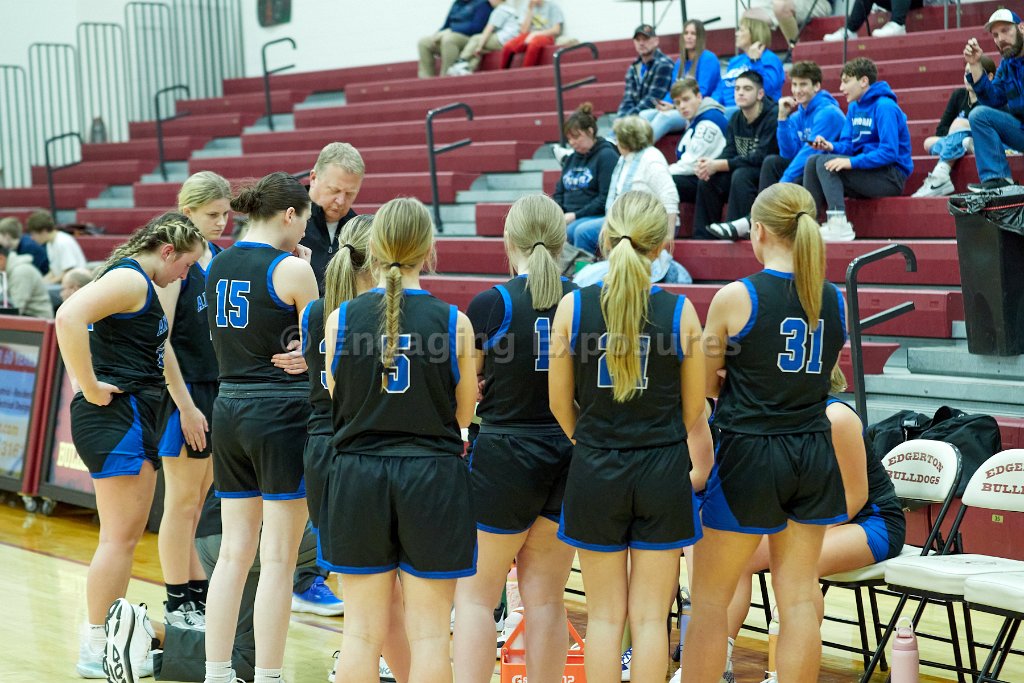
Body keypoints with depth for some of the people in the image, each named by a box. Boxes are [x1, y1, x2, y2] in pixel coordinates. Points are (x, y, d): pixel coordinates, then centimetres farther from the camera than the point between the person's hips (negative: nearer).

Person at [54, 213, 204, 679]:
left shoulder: (142, 283, 17)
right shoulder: (130, 278, -14)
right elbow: (69, 317, -28)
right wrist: (90, 387, -23)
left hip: (137, 418, 10)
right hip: (115, 416, -10)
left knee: (128, 535, 14)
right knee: (119, 536, -7)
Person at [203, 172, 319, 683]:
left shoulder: (218, 265, 8)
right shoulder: (291, 269, -11)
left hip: (229, 409, 7)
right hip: (283, 414, -7)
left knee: (234, 553, 12)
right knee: (277, 559, 0)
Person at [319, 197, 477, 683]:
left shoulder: (342, 318, -4)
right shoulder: (453, 322, -7)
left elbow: (335, 402, 6)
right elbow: (463, 413, 3)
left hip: (358, 475, 2)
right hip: (432, 478, -1)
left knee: (362, 634, 10)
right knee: (429, 634, 7)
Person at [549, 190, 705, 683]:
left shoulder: (573, 305, -8)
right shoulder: (679, 311, -9)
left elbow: (560, 402, 1)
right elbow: (693, 410, 2)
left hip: (595, 472, 1)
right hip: (663, 469, 0)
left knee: (605, 616, 11)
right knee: (649, 617, 7)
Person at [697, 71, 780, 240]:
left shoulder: (774, 116, -17)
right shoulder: (736, 120, 7)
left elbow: (761, 158, -25)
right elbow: (729, 153, 0)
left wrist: (717, 165, -25)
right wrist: (709, 165, -24)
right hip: (746, 170, 7)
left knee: (741, 174, -33)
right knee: (707, 180, -11)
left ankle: (738, 227, -32)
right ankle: (703, 237, -10)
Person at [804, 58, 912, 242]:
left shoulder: (885, 107, -14)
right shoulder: (854, 108, 13)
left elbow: (889, 152, -22)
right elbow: (848, 145, 13)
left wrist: (852, 162, -26)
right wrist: (831, 146, -10)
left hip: (892, 176, -8)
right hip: (865, 171, 8)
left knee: (825, 163, -22)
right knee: (813, 161, -5)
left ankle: (839, 225, -32)